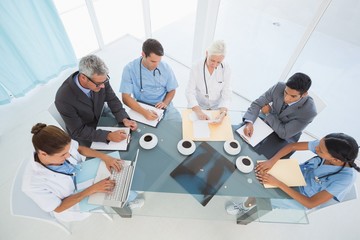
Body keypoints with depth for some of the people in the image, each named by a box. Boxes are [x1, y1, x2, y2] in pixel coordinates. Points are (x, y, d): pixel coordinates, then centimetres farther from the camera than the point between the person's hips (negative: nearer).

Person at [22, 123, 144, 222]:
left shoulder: (60, 146, -29)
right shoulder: (33, 184, -37)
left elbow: (80, 148, -5)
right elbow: (59, 208, -22)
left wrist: (104, 157, -19)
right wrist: (93, 189, -30)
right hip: (71, 205, -4)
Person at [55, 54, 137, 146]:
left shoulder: (100, 78, -23)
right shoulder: (63, 98, -34)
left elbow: (112, 100, -8)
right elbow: (79, 131, -24)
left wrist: (124, 119, -23)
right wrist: (108, 136, -34)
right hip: (83, 134, -4)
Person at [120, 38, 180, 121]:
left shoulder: (165, 68, -4)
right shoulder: (130, 69, -10)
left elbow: (172, 90, 9)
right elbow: (126, 97, -13)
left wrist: (165, 103, -11)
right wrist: (144, 112, -27)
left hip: (162, 107, 2)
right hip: (141, 108, -2)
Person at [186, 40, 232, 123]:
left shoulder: (226, 69, -9)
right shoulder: (196, 67, -13)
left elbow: (226, 94, -8)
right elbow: (190, 92, -14)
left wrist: (223, 113, -26)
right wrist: (198, 111, -29)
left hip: (217, 109, 1)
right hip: (197, 107, -1)